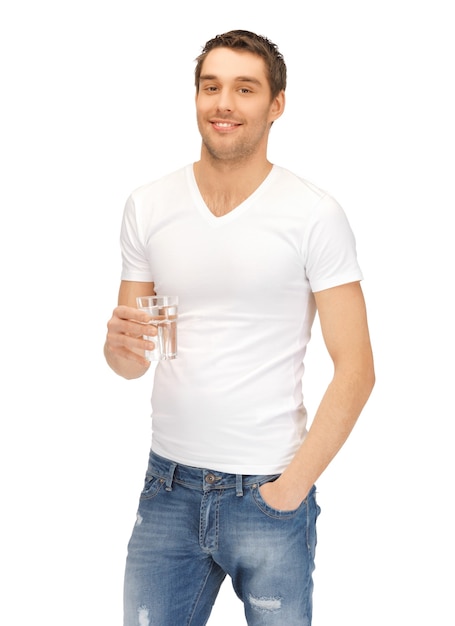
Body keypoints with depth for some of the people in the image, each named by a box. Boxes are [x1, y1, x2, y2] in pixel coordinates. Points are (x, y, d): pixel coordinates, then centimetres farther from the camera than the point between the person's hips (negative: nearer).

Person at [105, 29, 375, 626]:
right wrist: (121, 345, -14)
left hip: (269, 493, -3)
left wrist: (292, 487, -10)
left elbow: (355, 370, -7)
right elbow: (130, 361, 9)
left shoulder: (315, 215, -7)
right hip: (169, 486, 3)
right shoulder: (147, 206, 4)